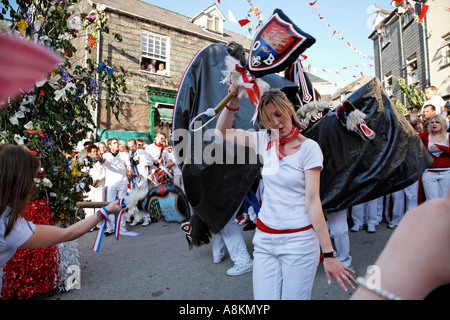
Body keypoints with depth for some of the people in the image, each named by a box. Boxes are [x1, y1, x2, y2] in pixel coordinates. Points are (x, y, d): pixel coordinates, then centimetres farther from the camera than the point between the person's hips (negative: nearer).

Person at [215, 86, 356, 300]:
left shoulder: (308, 147, -9)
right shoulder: (265, 141, 4)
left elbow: (313, 202, -13)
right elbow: (222, 132, 11)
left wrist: (328, 253, -15)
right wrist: (233, 102, -3)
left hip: (299, 240, -4)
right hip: (264, 239, 4)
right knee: (264, 298, 7)